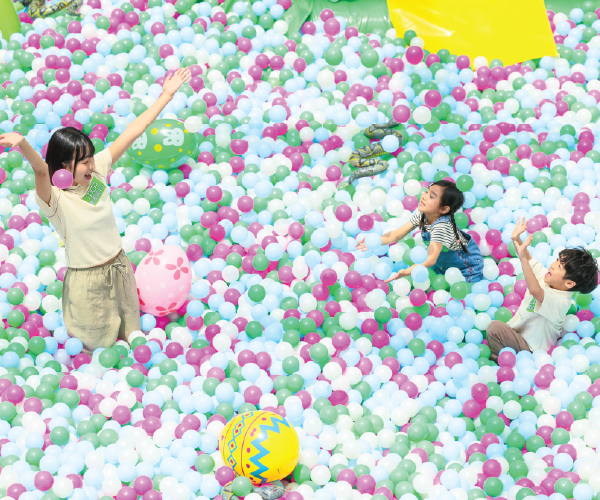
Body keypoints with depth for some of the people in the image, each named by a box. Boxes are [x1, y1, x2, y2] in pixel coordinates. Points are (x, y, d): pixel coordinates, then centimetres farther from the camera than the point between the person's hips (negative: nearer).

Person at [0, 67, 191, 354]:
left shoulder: (96, 172, -9)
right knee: (99, 347, 16)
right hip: (87, 283, -5)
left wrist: (166, 96, -8)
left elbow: (131, 134, -9)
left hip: (119, 268, 5)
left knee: (128, 330, 24)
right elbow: (41, 169, -46)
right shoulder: (53, 199, -24)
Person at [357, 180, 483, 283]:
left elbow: (430, 260, -44)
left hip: (467, 268, -7)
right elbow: (398, 234, -12)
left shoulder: (442, 226, -38)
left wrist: (405, 272, -57)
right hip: (444, 262, 7)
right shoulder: (421, 214, -16)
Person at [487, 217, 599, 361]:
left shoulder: (559, 301, -31)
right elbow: (529, 260, 7)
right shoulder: (544, 275, -4)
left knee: (494, 327, -25)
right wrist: (516, 239, -12)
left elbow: (535, 291, -49)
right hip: (517, 331, 9)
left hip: (529, 348, -9)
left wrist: (523, 258, -55)